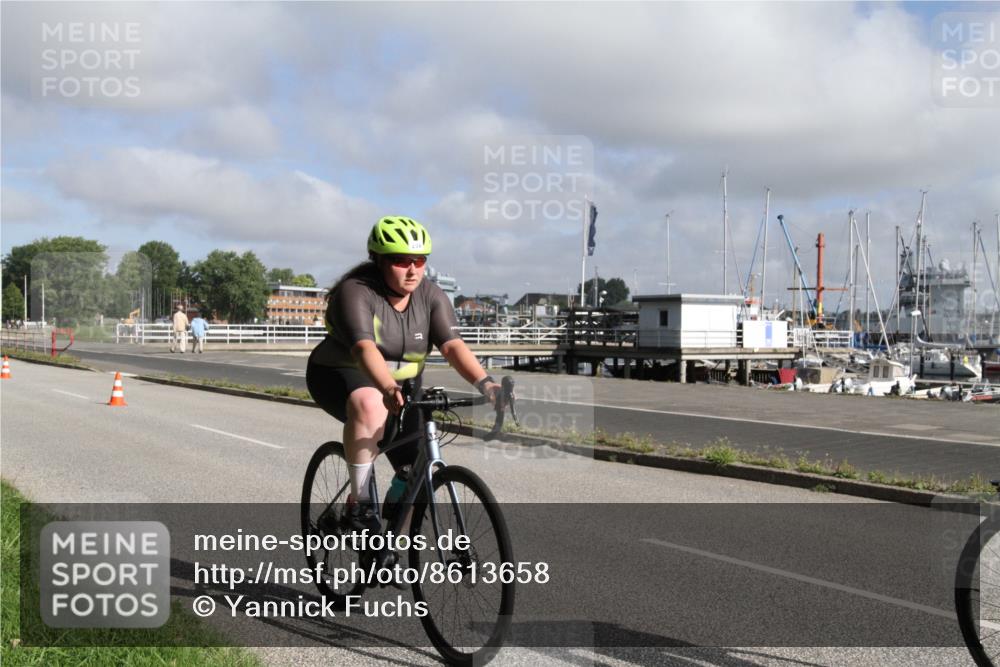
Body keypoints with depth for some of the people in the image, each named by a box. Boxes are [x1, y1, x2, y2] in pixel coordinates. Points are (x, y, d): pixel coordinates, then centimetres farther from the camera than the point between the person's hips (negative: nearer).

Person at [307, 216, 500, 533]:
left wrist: (484, 382, -37)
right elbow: (364, 348, -38)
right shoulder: (355, 293, -23)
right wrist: (389, 389, -56)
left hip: (402, 385, 5)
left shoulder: (430, 295, -8)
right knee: (371, 406, -39)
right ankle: (359, 503, -26)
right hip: (340, 376, -5)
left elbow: (453, 345, -20)